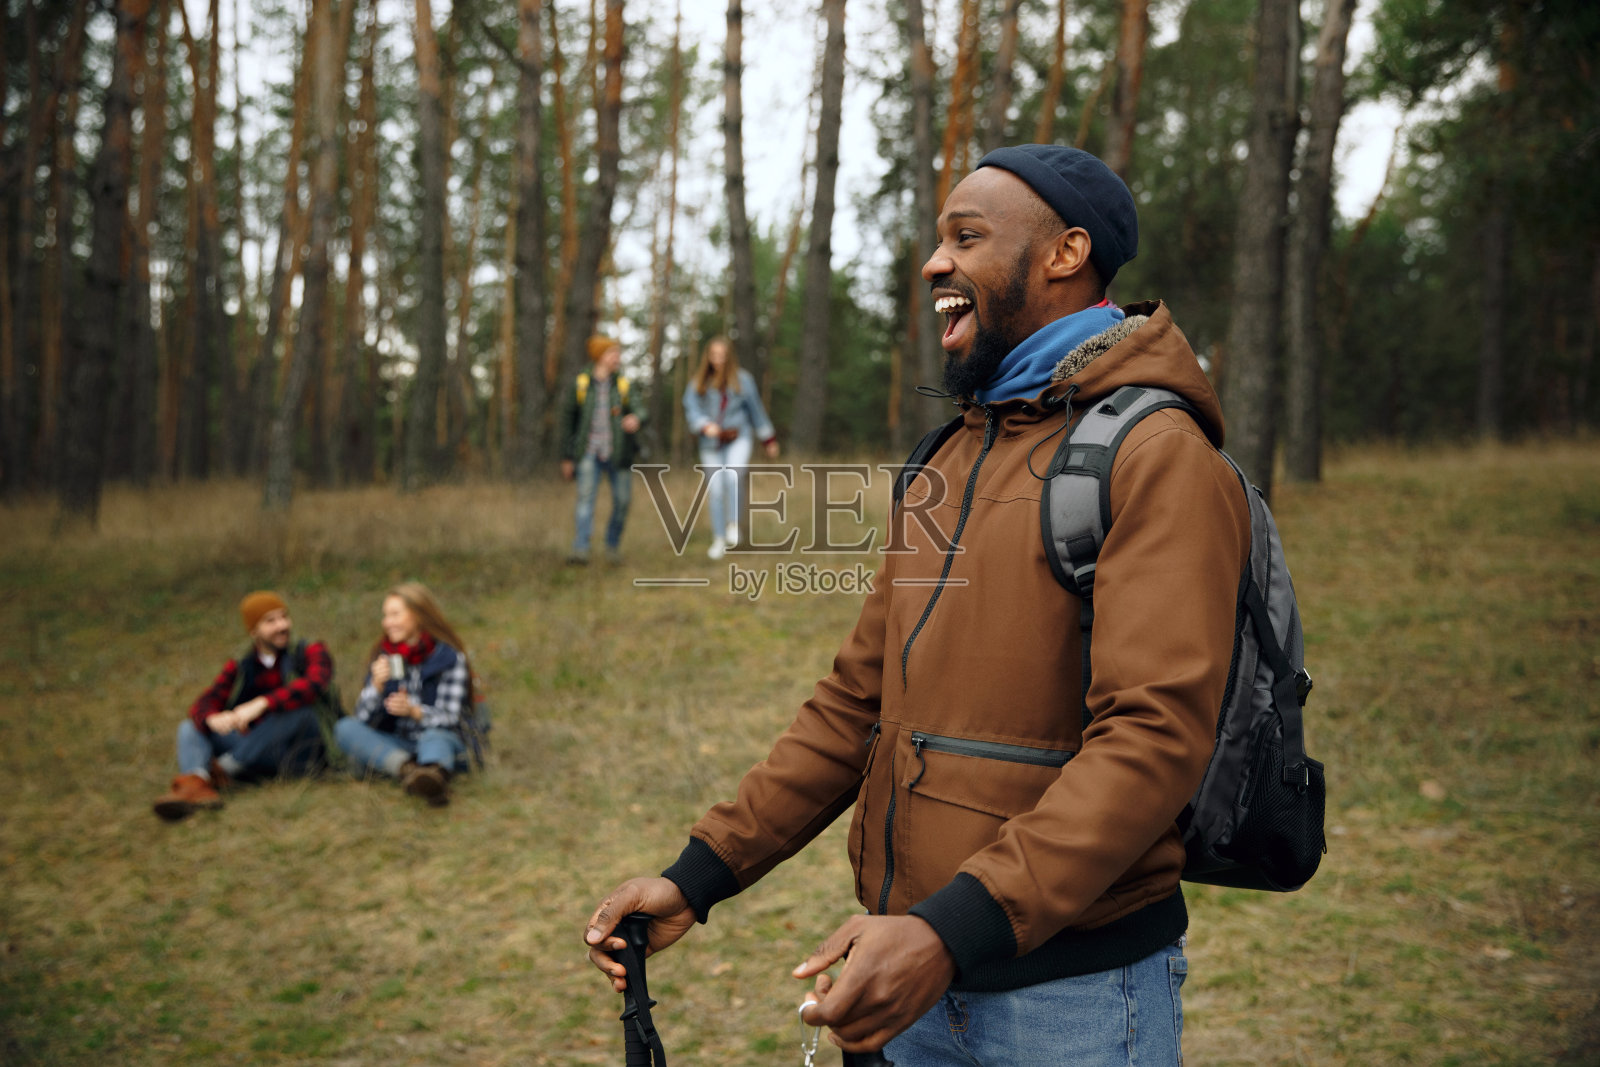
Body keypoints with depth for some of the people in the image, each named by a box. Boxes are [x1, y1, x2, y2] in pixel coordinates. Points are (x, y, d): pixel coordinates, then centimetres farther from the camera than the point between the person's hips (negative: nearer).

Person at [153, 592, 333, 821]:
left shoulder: (310, 653, 1)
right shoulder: (239, 668, 12)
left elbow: (314, 684, -22)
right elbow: (203, 705, -2)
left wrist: (261, 704, -34)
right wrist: (213, 719, -28)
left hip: (300, 754, -4)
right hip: (260, 756, 4)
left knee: (298, 708, -32)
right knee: (189, 728, -8)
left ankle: (223, 770, -29)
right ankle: (196, 783, -41)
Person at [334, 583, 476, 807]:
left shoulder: (450, 658, -3)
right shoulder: (385, 657, 9)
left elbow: (450, 718, -9)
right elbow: (363, 719, 2)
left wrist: (413, 711, -29)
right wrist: (377, 686, -18)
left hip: (440, 737, -4)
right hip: (393, 746, 4)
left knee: (434, 737, -37)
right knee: (345, 728, -20)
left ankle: (435, 774, -75)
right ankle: (407, 768, -46)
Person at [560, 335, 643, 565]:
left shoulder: (624, 384, 7)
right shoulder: (579, 384, 4)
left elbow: (639, 409, 2)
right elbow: (568, 419, 8)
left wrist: (635, 419, -26)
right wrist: (567, 457, 6)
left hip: (618, 452, 2)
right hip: (589, 452, -1)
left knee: (622, 499, 2)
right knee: (586, 496, -14)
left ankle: (613, 545, 22)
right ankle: (581, 549, -20)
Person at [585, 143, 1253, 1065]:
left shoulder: (1156, 458, -13)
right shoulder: (949, 468, 12)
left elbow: (1154, 732, -24)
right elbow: (860, 701, 11)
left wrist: (951, 933, -32)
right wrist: (698, 877, 5)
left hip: (1073, 987, -7)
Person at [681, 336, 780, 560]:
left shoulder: (742, 379, 1)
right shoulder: (699, 382, 2)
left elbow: (756, 409, 9)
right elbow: (690, 408, -6)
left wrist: (769, 440, 14)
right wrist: (705, 425, -25)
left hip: (738, 438, -1)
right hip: (712, 444, 1)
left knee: (732, 476, -27)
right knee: (717, 491, 2)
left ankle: (734, 525, -11)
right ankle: (719, 540, 14)